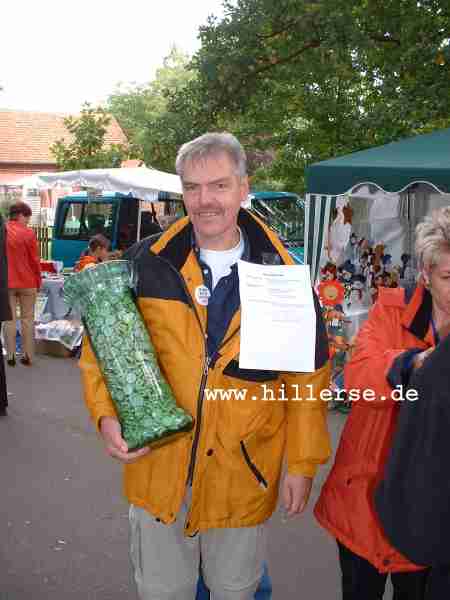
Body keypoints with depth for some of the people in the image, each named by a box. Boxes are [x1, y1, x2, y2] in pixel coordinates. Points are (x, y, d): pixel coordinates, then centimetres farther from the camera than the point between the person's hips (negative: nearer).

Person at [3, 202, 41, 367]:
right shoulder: (28, 233, -10)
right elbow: (34, 260, -7)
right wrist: (38, 281, 5)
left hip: (6, 282, 3)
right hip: (27, 282, -2)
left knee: (9, 318, 8)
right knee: (27, 318, 8)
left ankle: (10, 356, 9)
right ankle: (28, 355, 11)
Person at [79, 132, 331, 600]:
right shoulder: (147, 263, -7)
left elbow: (308, 376, -1)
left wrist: (302, 464, -1)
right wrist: (106, 415, -14)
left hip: (246, 474, 0)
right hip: (159, 466, 0)